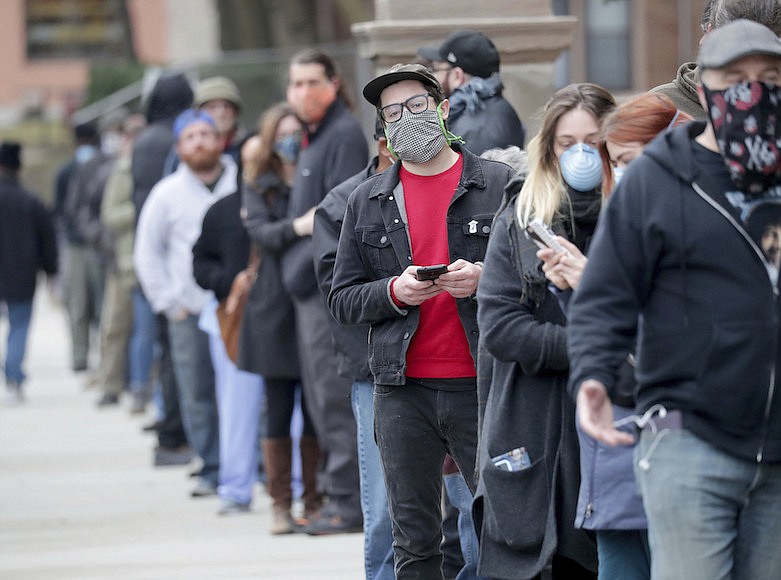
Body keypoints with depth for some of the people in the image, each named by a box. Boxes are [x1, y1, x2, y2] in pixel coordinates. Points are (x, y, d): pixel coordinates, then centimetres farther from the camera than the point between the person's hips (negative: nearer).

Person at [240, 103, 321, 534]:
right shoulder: (259, 187, 7)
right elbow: (261, 232, -10)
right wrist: (296, 227, -27)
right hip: (275, 309, -1)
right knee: (278, 409, 0)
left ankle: (313, 501, 10)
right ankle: (281, 503, 6)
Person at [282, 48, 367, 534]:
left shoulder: (344, 134, -10)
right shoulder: (315, 138, 20)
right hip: (314, 287, 10)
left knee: (336, 397, -9)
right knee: (323, 399, 13)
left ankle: (347, 502, -8)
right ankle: (343, 496, 18)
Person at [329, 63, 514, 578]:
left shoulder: (500, 184, 3)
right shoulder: (368, 202, 11)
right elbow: (342, 299, 10)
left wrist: (485, 279, -14)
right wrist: (393, 292, -9)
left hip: (482, 383, -3)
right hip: (403, 389, 3)